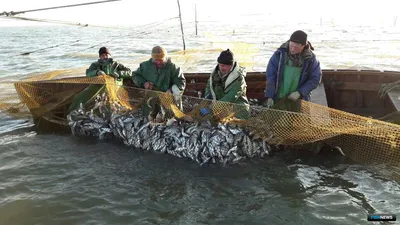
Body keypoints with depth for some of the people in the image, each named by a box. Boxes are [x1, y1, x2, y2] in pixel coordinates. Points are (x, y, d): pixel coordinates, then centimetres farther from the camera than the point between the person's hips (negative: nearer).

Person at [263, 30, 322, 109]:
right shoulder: (279, 54, -9)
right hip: (277, 99, 0)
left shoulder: (310, 58, -8)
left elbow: (315, 78, -2)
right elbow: (270, 76, -9)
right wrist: (269, 97, -15)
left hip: (299, 100, 0)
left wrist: (300, 92, -14)